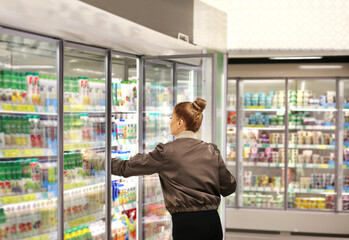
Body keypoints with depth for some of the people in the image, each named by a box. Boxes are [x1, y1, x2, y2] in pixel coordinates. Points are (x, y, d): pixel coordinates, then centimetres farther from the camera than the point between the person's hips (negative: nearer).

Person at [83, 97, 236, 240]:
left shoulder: (167, 152, -7)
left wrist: (94, 159, 14)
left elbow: (127, 167, 1)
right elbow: (229, 187, 7)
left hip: (186, 224, -4)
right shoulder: (211, 151, 3)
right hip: (213, 222, 4)